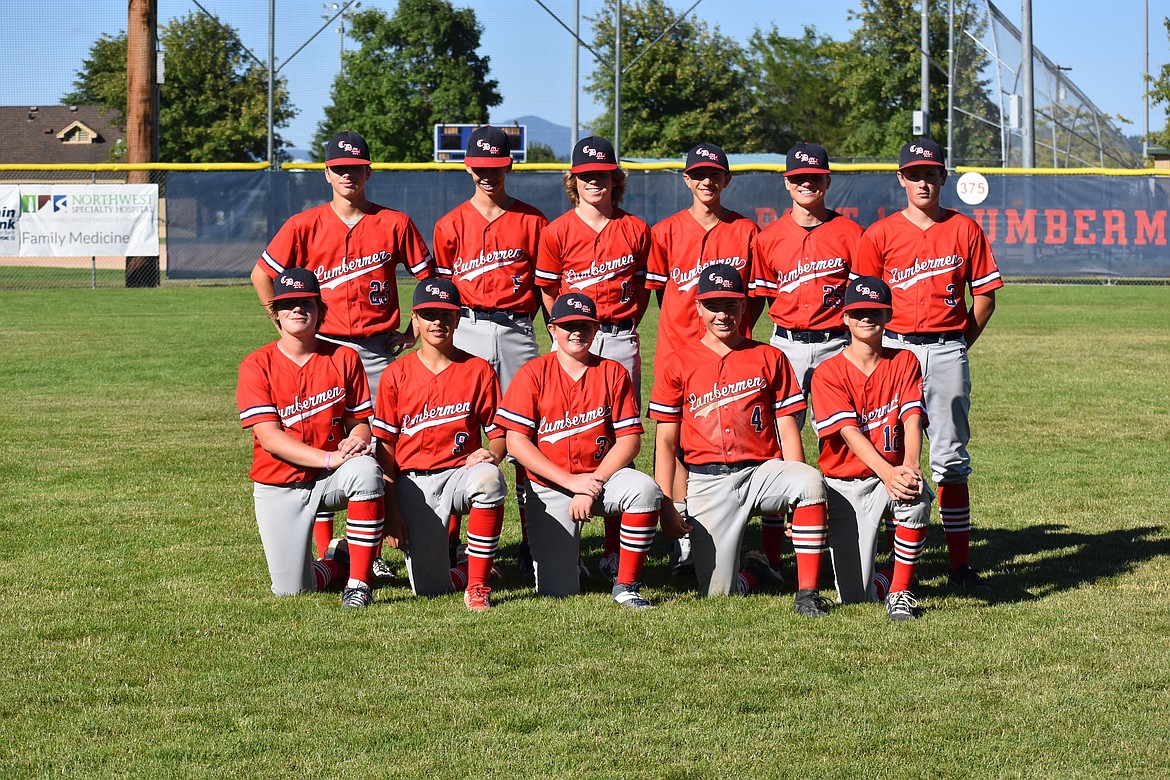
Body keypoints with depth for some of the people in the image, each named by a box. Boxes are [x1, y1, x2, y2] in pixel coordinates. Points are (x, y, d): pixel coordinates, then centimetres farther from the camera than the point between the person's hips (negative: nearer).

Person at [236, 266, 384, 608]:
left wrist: (356, 438, -22)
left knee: (366, 470, -37)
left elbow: (360, 421, 5)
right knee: (291, 590, -9)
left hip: (332, 478, 1)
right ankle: (337, 560, 28)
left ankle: (359, 581, -25)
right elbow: (269, 437, -14)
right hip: (279, 488, -1)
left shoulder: (344, 359, 2)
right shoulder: (257, 366, -6)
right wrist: (329, 458, -26)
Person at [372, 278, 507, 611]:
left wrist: (491, 453, -20)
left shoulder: (479, 371, 5)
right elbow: (385, 447, 5)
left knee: (488, 479, -40)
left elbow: (498, 433, 6)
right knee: (429, 588, -15)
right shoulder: (396, 375, 5)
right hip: (413, 482, 0)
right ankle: (471, 568, 22)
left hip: (461, 471, 0)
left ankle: (478, 585, -26)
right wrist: (391, 511, -4)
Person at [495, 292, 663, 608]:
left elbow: (629, 440, -3)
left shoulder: (613, 373, 2)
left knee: (646, 490, -34)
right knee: (557, 591, -11)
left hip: (602, 476, 1)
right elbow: (516, 442, -8)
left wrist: (592, 485, -16)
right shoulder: (533, 374, -2)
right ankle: (565, 549, 27)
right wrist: (571, 481, -15)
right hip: (550, 487, -1)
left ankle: (626, 585, -19)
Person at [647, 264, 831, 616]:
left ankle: (807, 592, -26)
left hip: (761, 470, 0)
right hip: (707, 482, 0)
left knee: (811, 481, -35)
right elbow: (666, 441, 7)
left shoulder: (770, 358, 9)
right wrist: (665, 506, -4)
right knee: (717, 593, -13)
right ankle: (756, 572, 24)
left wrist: (794, 490, -10)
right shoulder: (679, 363, 8)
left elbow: (788, 431, 5)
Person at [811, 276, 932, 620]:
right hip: (845, 484, -1)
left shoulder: (904, 362, 2)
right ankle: (884, 583, 25)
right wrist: (887, 472, -35)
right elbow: (849, 432, -18)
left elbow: (912, 420, -12)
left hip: (892, 476, 2)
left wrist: (910, 466, -33)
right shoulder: (828, 373, -5)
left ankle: (900, 592, -20)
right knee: (855, 597, -13)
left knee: (917, 497, -37)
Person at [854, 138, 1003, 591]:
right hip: (894, 348, 0)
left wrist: (958, 346, 6)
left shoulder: (965, 230, 6)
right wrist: (886, 348, 1)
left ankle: (960, 564, 4)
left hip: (948, 352, 0)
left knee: (951, 460, 1)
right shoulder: (879, 235, 4)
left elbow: (985, 296, 9)